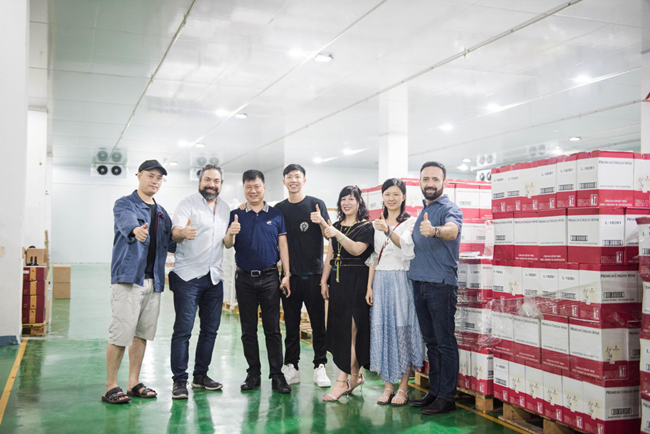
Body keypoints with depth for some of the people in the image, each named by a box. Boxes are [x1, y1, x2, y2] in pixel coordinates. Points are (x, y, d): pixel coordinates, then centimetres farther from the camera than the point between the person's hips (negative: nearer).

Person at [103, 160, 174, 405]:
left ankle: (134, 384, 20)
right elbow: (127, 220, -26)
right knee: (120, 334, -7)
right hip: (128, 278, -6)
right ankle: (111, 387, 4)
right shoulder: (124, 204, -1)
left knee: (142, 334, 10)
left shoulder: (162, 213, 19)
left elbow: (171, 244, 17)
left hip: (153, 281, 6)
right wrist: (136, 229, -47)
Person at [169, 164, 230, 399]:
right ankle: (179, 380, 0)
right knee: (183, 329, -7)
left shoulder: (226, 208, 14)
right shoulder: (188, 203, -5)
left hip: (214, 276, 6)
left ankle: (200, 375, 21)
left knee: (210, 329, 9)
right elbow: (175, 233, -19)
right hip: (188, 275, -6)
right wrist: (183, 233, -41)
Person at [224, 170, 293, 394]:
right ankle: (253, 373, 16)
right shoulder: (236, 215, 5)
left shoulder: (276, 215, 5)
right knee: (248, 329, 7)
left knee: (272, 328, 0)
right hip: (244, 277, 1)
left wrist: (287, 275, -4)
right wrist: (230, 234, -25)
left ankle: (277, 375, 4)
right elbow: (227, 245, -1)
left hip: (269, 277, -1)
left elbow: (283, 245, 4)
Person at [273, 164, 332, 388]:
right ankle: (291, 368, 15)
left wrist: (321, 222, -24)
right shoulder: (279, 209, 9)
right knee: (291, 323, 8)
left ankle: (320, 367, 9)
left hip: (313, 273, -2)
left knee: (318, 322, 2)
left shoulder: (316, 204, 1)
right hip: (289, 274, 3)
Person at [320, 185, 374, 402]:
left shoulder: (366, 226, -3)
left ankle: (342, 381, -8)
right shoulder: (336, 226, 15)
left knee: (350, 330, -8)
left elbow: (357, 249, -18)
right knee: (339, 328, 8)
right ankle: (355, 375, 19)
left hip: (356, 282, -7)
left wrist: (338, 235, -28)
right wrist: (324, 281, 11)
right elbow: (330, 256, 16)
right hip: (337, 281, 7)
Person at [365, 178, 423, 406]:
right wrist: (369, 286, 7)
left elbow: (407, 248, -20)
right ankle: (387, 386, 14)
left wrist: (389, 231, -37)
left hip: (401, 280, -4)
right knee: (381, 330, 4)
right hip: (380, 280, 4)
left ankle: (403, 388, 8)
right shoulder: (377, 224, 13)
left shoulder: (410, 222, -1)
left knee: (402, 330, -2)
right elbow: (373, 258, 14)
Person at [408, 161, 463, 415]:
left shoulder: (449, 209, -8)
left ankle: (446, 397, 5)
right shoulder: (422, 212, 17)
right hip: (419, 283, 8)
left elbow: (452, 230, -33)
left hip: (441, 284, -8)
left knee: (445, 342, -2)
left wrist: (435, 231, -51)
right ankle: (434, 392, 23)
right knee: (431, 341, 14)